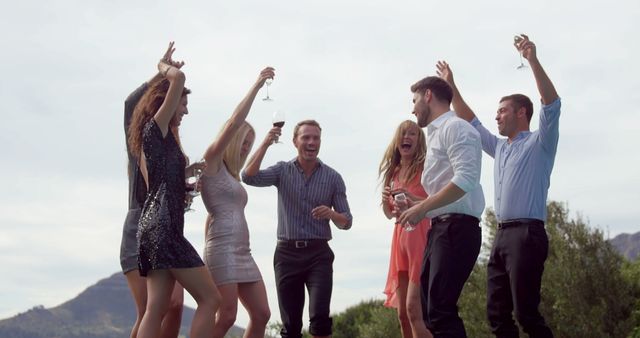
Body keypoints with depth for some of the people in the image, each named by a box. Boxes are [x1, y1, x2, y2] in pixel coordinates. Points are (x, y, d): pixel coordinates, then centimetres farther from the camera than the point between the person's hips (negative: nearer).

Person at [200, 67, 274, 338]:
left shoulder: (231, 175, 23)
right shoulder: (212, 161, 0)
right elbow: (234, 122, -9)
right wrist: (257, 85, -6)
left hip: (243, 252, 9)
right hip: (223, 250, -9)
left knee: (261, 314, 2)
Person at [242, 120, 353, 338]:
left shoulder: (333, 177, 4)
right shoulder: (282, 170, 6)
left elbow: (346, 222, 6)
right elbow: (249, 177, -12)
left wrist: (331, 214, -17)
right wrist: (266, 143, -19)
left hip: (318, 254, -1)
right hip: (287, 252, 1)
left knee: (320, 317, -16)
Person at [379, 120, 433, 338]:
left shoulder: (425, 167, -1)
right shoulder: (394, 173, 17)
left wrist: (413, 199, -21)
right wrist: (386, 200, 4)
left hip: (421, 237, -7)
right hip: (400, 239, 7)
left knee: (414, 307, -17)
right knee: (402, 312, 5)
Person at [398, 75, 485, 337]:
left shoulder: (454, 127, -6)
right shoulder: (437, 133, 23)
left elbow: (465, 179, -20)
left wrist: (422, 208, -17)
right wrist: (417, 207, 10)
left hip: (457, 227, -10)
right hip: (441, 227, 10)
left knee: (441, 310, -15)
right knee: (431, 308, 10)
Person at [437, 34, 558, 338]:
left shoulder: (539, 143, 1)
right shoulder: (500, 148, 23)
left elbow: (552, 105, -14)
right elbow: (471, 123, 33)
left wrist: (533, 60, -22)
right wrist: (451, 87, 29)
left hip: (527, 234, -8)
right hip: (501, 236, 8)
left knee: (526, 312, -14)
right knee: (497, 312, 3)